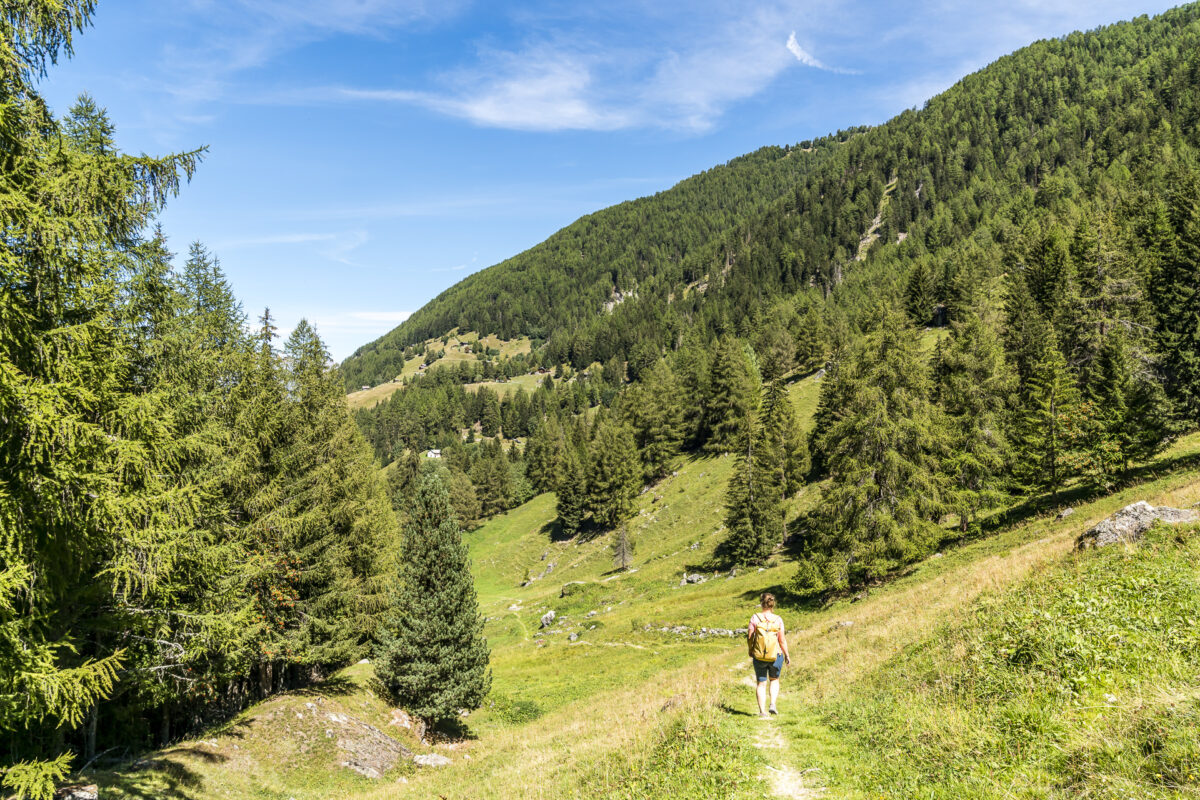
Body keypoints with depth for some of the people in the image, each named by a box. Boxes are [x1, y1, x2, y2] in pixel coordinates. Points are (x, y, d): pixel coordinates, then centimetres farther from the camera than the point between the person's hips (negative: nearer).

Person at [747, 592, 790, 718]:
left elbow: (749, 637, -5)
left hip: (759, 656, 0)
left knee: (761, 683, 13)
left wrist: (751, 651, 13)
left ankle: (762, 711, 9)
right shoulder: (778, 619, -10)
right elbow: (782, 640, -7)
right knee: (774, 679, 25)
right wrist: (787, 655, 7)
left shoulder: (755, 618, -11)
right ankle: (773, 704, 11)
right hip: (776, 656, 1)